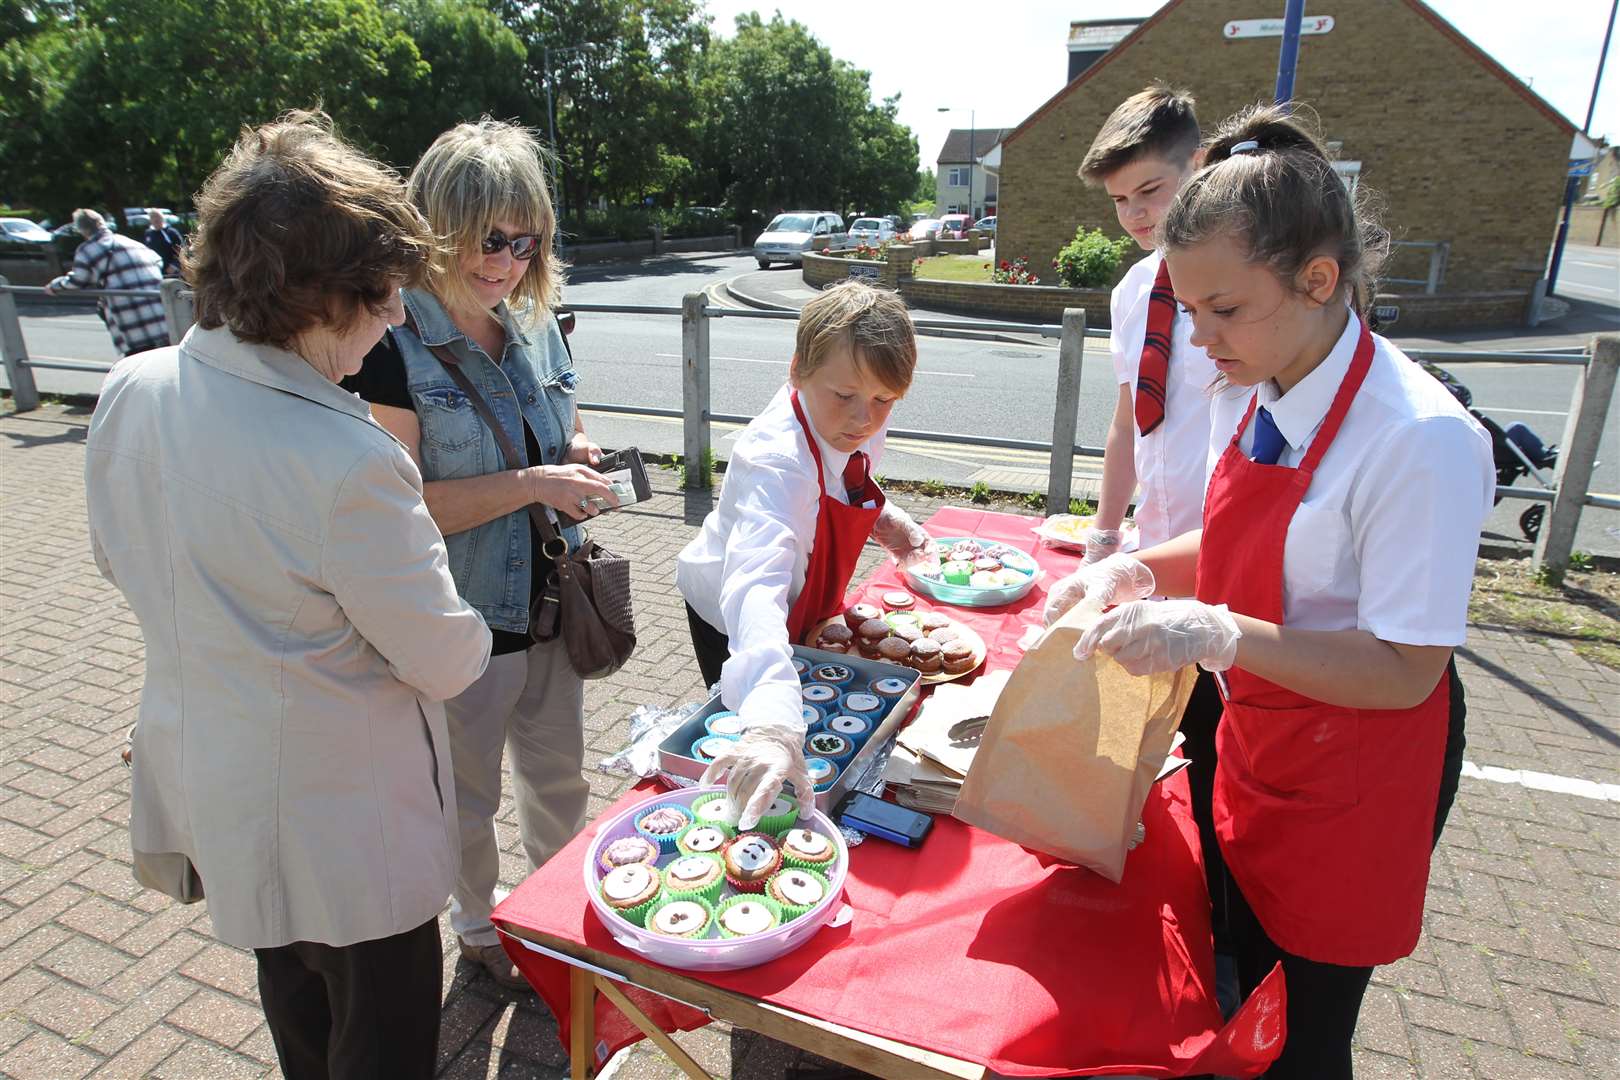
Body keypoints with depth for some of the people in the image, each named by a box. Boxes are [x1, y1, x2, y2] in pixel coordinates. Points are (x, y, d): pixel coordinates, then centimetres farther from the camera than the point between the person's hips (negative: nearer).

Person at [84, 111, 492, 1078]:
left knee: (294, 999, 33)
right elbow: (447, 661, -23)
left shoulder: (130, 393, -10)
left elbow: (121, 561, 7)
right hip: (343, 825, -7)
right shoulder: (347, 463, -34)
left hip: (203, 776, 7)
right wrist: (471, 632, 0)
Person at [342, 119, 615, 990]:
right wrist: (531, 483, -27)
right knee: (468, 798, 18)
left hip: (550, 606, 6)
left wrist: (579, 461, -6)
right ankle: (480, 928, 45)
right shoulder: (393, 346, -18)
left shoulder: (536, 325, 3)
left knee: (559, 778, 23)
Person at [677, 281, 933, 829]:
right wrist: (771, 722, -71)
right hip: (735, 621, -7)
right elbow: (756, 585, -58)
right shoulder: (774, 461, -42)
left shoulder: (858, 424, -17)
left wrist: (885, 521, -13)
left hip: (807, 608, 7)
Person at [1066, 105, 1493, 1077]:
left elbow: (1407, 672, -25)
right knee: (1238, 1001, 25)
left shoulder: (1423, 440, -27)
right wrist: (1148, 569, -8)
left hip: (1357, 773, -6)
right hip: (1256, 742, 7)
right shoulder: (1249, 396, -4)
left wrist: (1219, 633, -35)